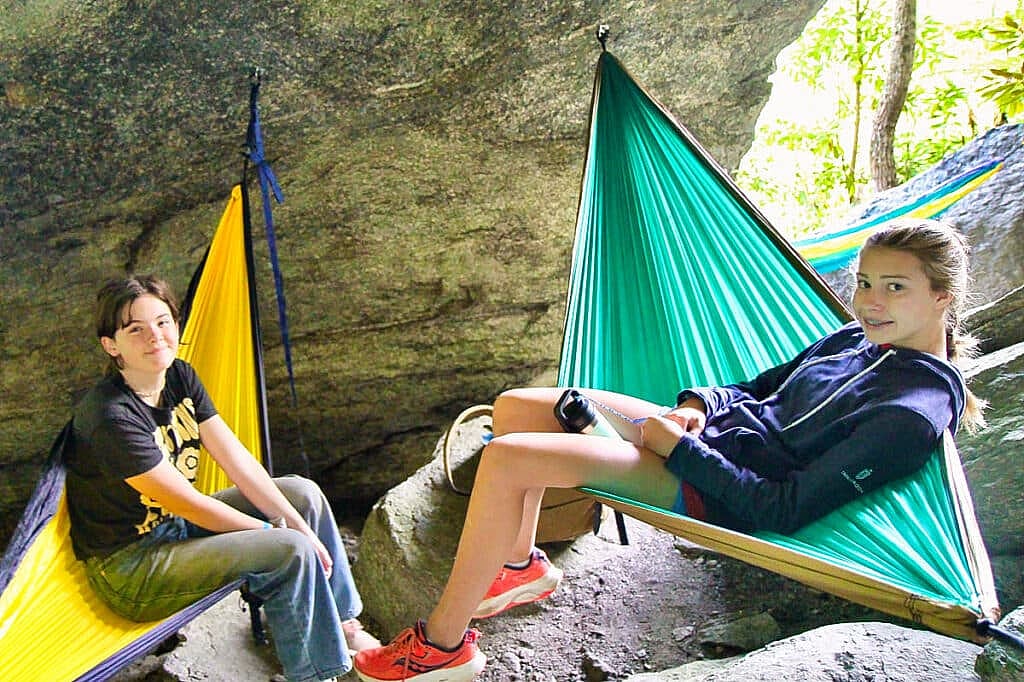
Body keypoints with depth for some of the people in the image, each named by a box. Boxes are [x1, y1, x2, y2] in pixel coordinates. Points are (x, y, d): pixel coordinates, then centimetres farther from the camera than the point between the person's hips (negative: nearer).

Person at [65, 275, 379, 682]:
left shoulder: (180, 377, -3)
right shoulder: (112, 418, -27)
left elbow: (238, 460, -4)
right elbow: (190, 505, -23)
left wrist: (299, 524, -10)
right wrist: (279, 532, -15)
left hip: (174, 524, 8)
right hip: (129, 568, -8)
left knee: (303, 493, 0)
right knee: (291, 551, -21)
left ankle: (343, 625, 12)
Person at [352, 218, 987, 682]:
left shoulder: (917, 410, -18)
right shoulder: (858, 337, 8)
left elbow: (786, 511, -22)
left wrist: (681, 450, -19)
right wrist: (697, 405, -2)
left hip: (708, 487, -9)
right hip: (708, 428, 10)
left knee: (505, 458, -22)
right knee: (514, 406, 6)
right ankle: (521, 565, 22)